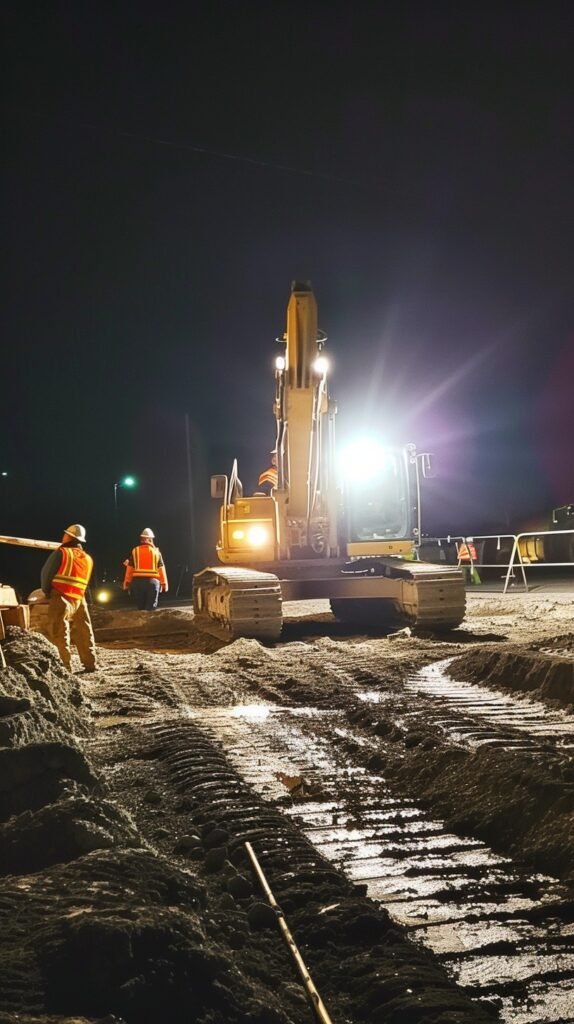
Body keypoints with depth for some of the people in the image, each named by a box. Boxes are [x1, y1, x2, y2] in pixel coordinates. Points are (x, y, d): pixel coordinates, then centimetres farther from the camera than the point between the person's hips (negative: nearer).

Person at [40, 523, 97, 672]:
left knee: (60, 635, -3)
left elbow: (46, 573, -5)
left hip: (61, 599, -6)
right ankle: (90, 664, 13)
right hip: (79, 600, 6)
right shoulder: (88, 559, 12)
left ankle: (65, 666, -7)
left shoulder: (61, 553, -6)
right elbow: (83, 581, 12)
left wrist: (47, 592, 7)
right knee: (83, 633, 13)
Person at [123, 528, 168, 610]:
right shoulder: (156, 552, 7)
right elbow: (161, 569, 4)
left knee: (140, 606, 12)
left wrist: (127, 582, 10)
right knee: (150, 608, 0)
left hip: (138, 581, 1)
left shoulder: (135, 551, 7)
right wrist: (164, 583, 8)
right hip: (152, 581, -1)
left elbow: (129, 568, 5)